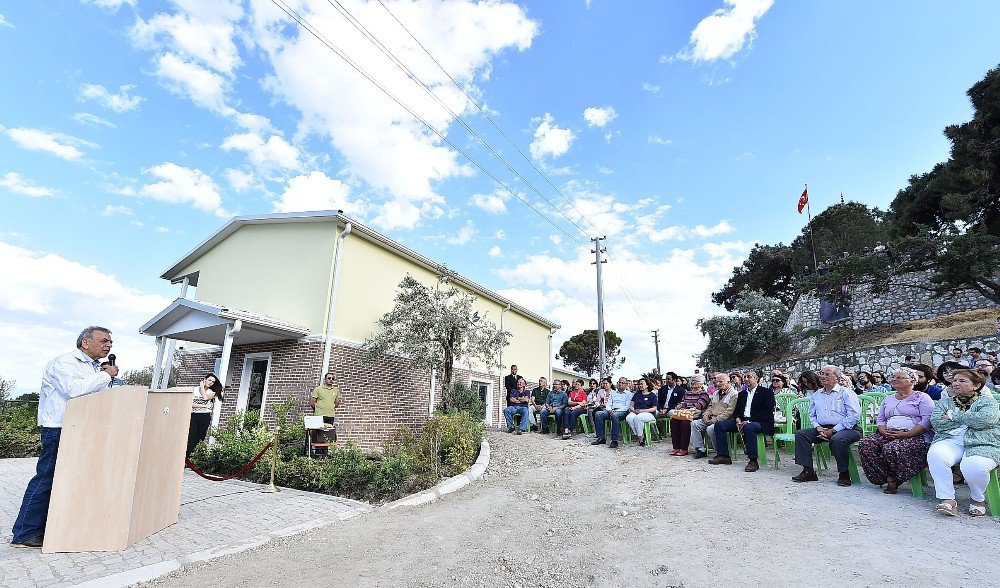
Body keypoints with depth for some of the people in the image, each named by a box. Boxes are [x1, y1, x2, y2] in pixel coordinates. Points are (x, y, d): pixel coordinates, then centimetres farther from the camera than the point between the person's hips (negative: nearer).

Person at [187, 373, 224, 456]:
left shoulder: (212, 392, 10)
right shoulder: (195, 389, 7)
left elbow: (205, 397, -13)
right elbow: (191, 403, -3)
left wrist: (202, 386, -1)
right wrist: (204, 406, -11)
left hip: (205, 417, 1)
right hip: (193, 416, -1)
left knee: (200, 438, 1)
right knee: (192, 438, -9)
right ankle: (187, 456, -5)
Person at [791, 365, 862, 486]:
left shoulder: (846, 393, 0)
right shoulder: (816, 395, 19)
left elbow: (854, 416, -11)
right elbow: (812, 415, 20)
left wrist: (833, 430, -15)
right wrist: (818, 428, -3)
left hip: (845, 429, -6)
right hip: (822, 429, 6)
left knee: (838, 439, -37)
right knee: (800, 434, -15)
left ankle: (844, 474, -17)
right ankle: (808, 471, -14)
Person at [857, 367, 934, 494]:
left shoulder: (922, 397, 5)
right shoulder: (888, 399, 25)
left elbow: (927, 421, -8)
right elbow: (880, 420, 21)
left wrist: (905, 434, -18)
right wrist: (884, 431, -3)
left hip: (915, 436, -6)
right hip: (889, 435, 6)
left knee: (891, 448, -36)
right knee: (865, 444, -22)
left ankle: (894, 479, -12)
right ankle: (888, 478, -18)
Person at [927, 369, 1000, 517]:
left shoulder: (987, 401, 12)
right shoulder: (945, 402, 21)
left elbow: (985, 420, -11)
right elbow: (936, 421, 2)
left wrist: (953, 415, -3)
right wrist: (967, 419, -1)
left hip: (982, 444, -2)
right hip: (950, 441, 2)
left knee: (973, 466, -34)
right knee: (935, 455, -33)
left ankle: (978, 499, 0)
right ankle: (947, 499, -24)